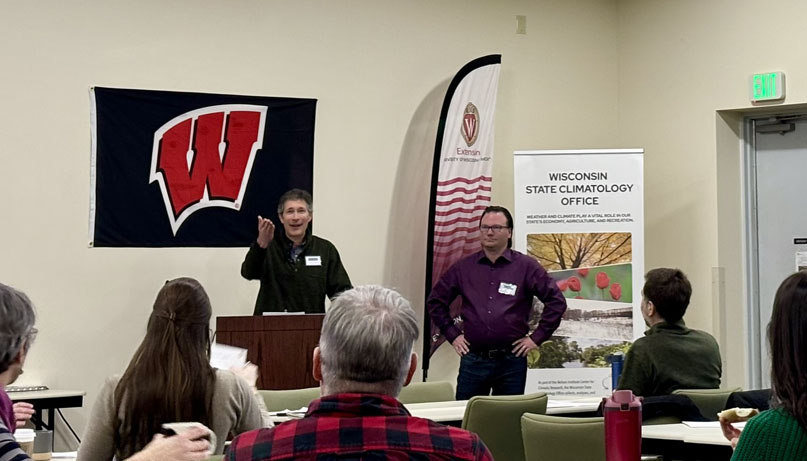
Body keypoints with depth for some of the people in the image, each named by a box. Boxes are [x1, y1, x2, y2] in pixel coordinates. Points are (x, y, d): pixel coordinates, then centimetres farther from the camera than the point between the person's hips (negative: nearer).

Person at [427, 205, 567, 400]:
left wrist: (537, 337, -3)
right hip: (473, 360, 2)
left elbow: (556, 300, 0)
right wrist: (452, 334, 9)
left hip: (511, 361, -2)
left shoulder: (526, 267, 0)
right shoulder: (463, 267, 7)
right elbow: (435, 301, 16)